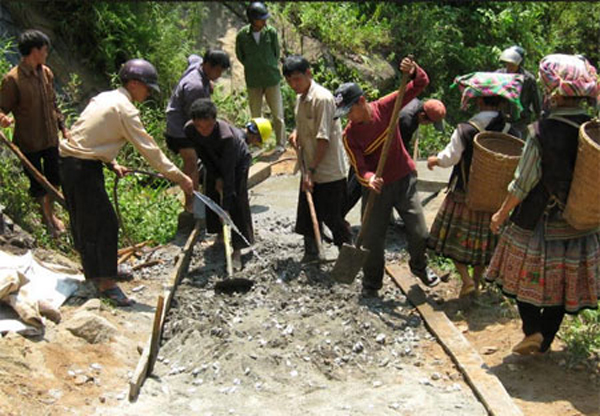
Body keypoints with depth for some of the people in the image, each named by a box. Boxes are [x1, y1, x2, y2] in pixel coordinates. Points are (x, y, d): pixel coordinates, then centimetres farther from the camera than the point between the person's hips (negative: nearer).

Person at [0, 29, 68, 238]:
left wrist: (62, 127, 14)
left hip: (51, 138, 6)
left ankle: (51, 212, 39)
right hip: (29, 142, -6)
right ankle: (46, 215, 31)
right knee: (37, 182, 9)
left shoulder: (46, 73, 1)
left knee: (53, 179, 17)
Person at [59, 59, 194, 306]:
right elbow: (147, 148, -18)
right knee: (105, 223, -6)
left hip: (70, 162, 10)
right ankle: (107, 284, -1)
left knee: (87, 221, 21)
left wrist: (111, 163, 12)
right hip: (83, 168, -10)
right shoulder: (125, 109, -15)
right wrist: (179, 177, -15)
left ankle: (95, 271, 36)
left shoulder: (105, 98, 14)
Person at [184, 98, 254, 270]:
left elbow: (229, 173, -40)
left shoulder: (226, 136, -42)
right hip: (215, 160, 6)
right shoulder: (189, 130, -28)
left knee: (236, 201, -13)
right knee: (212, 196, 7)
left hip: (238, 159, -5)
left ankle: (237, 251, -13)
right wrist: (216, 177, -14)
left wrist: (226, 207, -41)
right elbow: (202, 154, -10)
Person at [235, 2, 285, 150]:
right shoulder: (242, 35, -9)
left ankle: (281, 145, 13)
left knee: (277, 115, 2)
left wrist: (271, 69, 5)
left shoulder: (271, 32, -9)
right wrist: (253, 68, 5)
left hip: (272, 80, 0)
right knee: (255, 116, 9)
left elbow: (277, 53, 4)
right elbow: (240, 56, 5)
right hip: (253, 82, 1)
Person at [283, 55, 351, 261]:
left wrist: (312, 170, -21)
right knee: (307, 217, 14)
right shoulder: (300, 98, 9)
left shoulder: (322, 98, -19)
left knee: (332, 218, 1)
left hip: (329, 173, -8)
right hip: (309, 171, 8)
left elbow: (324, 138, -21)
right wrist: (296, 133, 4)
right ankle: (311, 255, 29)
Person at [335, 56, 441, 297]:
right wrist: (369, 179, -41)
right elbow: (359, 168, -18)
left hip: (404, 180, 1)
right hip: (376, 187, -1)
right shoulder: (349, 135, -14)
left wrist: (413, 71, -32)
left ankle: (419, 266, 33)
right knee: (373, 239, 0)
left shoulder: (385, 107, -12)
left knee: (419, 233, 1)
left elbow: (421, 84, -9)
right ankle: (371, 283, 23)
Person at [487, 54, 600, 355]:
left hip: (539, 223, -4)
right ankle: (545, 341, 27)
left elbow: (522, 184, -15)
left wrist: (501, 214, -1)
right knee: (563, 284, 17)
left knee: (528, 277, 16)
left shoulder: (542, 132, -20)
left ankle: (533, 329, 2)